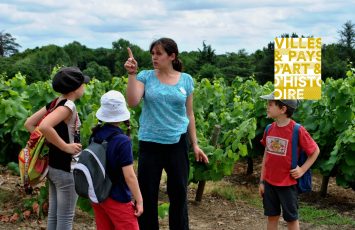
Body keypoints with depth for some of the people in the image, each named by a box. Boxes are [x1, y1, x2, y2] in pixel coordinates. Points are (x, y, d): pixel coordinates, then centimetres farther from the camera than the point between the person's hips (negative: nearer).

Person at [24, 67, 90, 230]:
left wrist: (47, 141, 9)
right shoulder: (68, 105, -18)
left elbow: (29, 123, 12)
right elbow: (44, 126, -33)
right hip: (66, 168, -9)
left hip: (53, 165, 9)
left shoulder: (54, 103, 7)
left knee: (53, 214, 16)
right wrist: (65, 146, -23)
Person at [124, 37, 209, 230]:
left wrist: (195, 145, 6)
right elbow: (133, 102, -15)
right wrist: (132, 74, -20)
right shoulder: (146, 76, -1)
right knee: (147, 194, 7)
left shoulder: (186, 80, 3)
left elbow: (189, 114, 8)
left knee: (179, 193, 11)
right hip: (150, 143, -1)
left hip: (177, 144, 1)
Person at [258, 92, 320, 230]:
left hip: (287, 184, -5)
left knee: (291, 218, 9)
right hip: (269, 183, 5)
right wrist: (262, 181, 9)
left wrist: (302, 169, -11)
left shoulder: (297, 130, -16)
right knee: (272, 216, 14)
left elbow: (315, 150, -5)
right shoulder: (269, 129, 0)